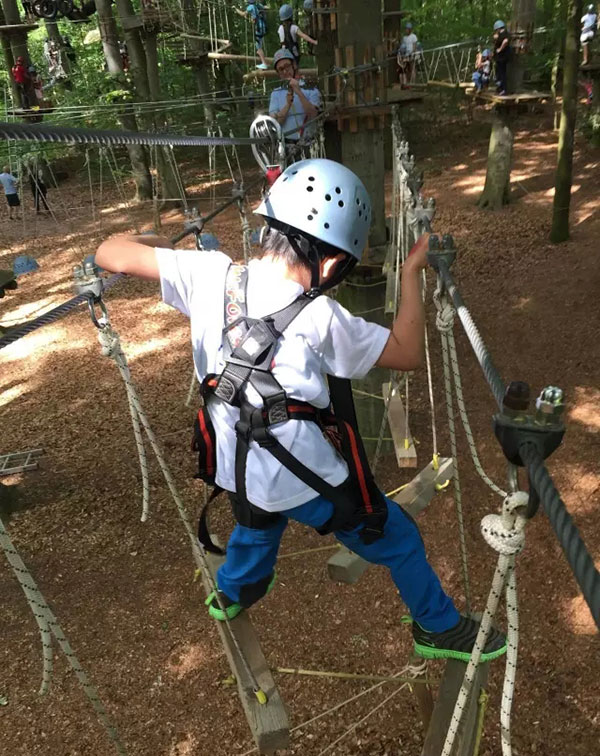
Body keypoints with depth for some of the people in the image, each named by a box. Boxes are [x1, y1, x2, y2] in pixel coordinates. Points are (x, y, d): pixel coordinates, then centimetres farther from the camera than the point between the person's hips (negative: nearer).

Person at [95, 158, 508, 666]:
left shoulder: (213, 276, -16)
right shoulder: (320, 318, -25)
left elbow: (111, 254, -9)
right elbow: (408, 353, -13)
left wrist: (153, 240, 11)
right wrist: (412, 274, -5)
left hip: (236, 468, 6)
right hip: (305, 479, -5)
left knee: (259, 518, 40)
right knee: (399, 539, 18)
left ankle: (233, 593, 64)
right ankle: (440, 628, 39)